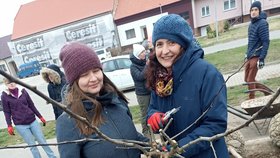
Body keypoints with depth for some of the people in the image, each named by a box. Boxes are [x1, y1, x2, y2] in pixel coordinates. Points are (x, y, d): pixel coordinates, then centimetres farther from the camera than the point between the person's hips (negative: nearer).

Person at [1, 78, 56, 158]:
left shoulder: (23, 91, 2)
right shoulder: (5, 96, -4)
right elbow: (7, 112, 0)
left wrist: (40, 117, 9)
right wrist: (9, 126, -7)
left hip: (33, 121, 2)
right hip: (20, 125, -2)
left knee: (43, 142, 7)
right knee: (32, 146, 4)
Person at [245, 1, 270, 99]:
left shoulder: (262, 23, -11)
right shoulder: (251, 24, 13)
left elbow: (266, 42, -16)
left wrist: (262, 58, -20)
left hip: (256, 56, -8)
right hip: (249, 56, 8)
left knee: (250, 80, -4)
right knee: (247, 79, 13)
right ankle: (267, 91, 29)